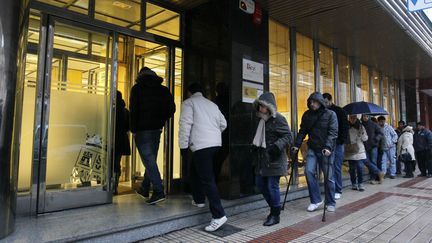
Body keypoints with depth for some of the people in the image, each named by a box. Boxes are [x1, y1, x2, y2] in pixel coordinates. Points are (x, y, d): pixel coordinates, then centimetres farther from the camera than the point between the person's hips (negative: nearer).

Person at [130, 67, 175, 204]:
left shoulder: (137, 88, -3)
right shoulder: (163, 90, 9)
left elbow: (134, 110, -9)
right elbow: (171, 109, 6)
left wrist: (133, 130, -3)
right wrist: (161, 121, 14)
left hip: (142, 130, -5)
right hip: (157, 129, 5)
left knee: (148, 160, -6)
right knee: (151, 159, 14)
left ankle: (159, 191, -12)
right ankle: (144, 189, 26)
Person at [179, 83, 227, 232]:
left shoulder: (189, 103, 3)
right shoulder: (212, 104, 22)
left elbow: (185, 124, -8)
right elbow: (223, 124, 20)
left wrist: (183, 145, -5)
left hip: (201, 145, -8)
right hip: (216, 143, 8)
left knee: (207, 179, -8)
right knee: (196, 169, 27)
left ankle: (219, 215, -11)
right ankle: (199, 199, 36)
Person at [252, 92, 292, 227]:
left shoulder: (278, 119, -13)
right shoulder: (262, 119, 13)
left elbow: (288, 137, -18)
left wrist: (276, 146, -30)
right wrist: (255, 145, 15)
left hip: (274, 160, -9)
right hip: (262, 159, 9)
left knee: (272, 186, -4)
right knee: (260, 183, 13)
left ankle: (275, 215, 14)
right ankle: (274, 207, 32)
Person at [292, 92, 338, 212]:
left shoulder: (330, 114, -6)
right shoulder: (307, 115, 6)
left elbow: (333, 132, -15)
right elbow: (302, 131, 7)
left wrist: (328, 147, -28)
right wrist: (297, 145, -5)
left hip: (326, 150, -3)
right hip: (312, 148, 3)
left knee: (328, 177, 5)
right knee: (309, 171, -12)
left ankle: (330, 203, 22)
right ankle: (316, 200, 2)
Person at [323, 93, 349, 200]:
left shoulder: (340, 111, 2)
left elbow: (345, 127, -1)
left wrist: (341, 140, -11)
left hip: (337, 144, -2)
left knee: (337, 168, 0)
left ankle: (338, 191, 9)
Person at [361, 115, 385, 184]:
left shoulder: (373, 124, 0)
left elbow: (381, 133, 3)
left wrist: (376, 139, -12)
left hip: (373, 146, -1)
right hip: (365, 147, 1)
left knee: (373, 162, -1)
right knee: (367, 162, -7)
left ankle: (373, 178, 9)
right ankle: (379, 172, 6)